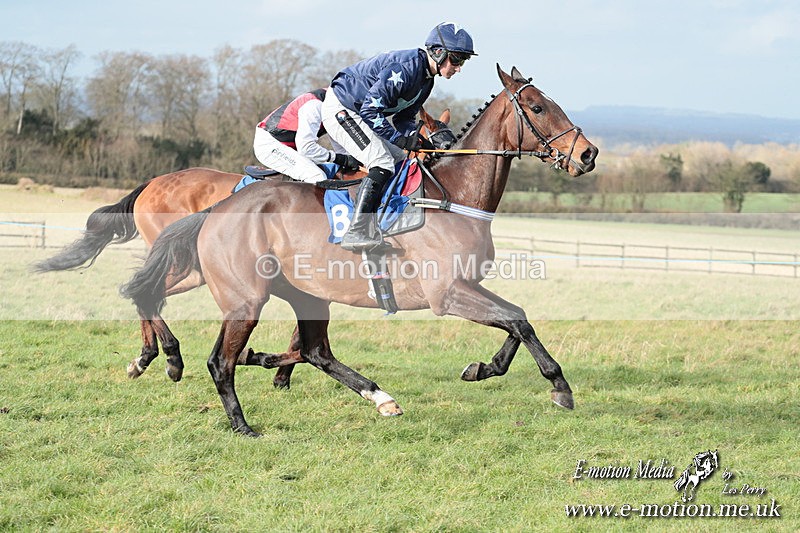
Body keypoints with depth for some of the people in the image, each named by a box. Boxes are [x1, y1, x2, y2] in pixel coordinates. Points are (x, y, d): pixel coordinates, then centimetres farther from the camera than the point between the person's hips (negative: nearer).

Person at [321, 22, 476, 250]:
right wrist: (400, 139, -28)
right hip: (339, 109, -11)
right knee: (382, 164, -22)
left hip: (357, 114, 11)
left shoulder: (426, 78, 5)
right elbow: (370, 110, -28)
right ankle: (356, 233, -27)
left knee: (403, 160, 10)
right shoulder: (405, 67, -26)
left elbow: (402, 118, 10)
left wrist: (416, 139, -10)